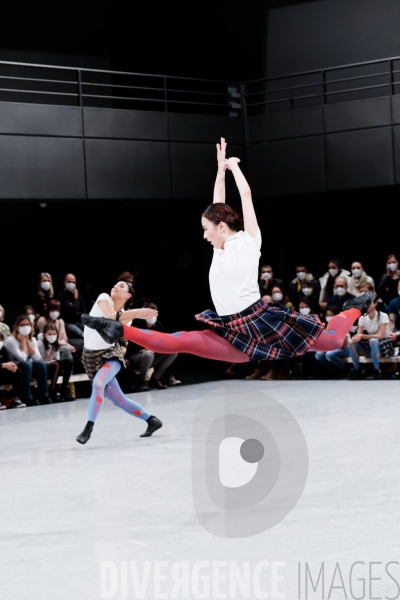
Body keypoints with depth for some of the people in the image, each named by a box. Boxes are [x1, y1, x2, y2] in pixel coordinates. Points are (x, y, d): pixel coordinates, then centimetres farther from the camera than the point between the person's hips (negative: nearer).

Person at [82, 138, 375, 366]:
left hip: (261, 320, -4)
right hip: (233, 336, 4)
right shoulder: (220, 249, 18)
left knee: (332, 340, -2)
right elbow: (218, 205, 24)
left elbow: (246, 195, 1)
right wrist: (221, 168, 33)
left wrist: (234, 165, 17)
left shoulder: (248, 240, 1)